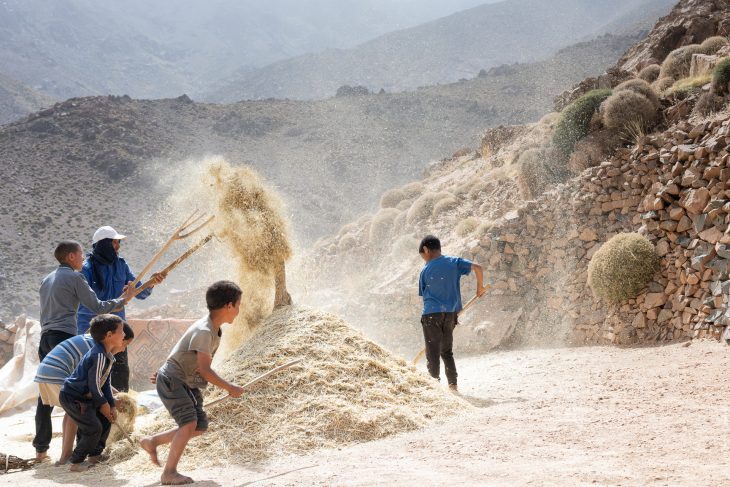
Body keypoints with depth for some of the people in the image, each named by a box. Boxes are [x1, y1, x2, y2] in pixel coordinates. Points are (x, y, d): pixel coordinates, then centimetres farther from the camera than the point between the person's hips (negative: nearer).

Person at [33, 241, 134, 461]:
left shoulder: (47, 280, 21)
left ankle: (41, 448, 10)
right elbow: (97, 306, -4)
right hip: (65, 336, -8)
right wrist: (122, 300, 9)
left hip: (46, 337, 8)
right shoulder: (74, 277, -2)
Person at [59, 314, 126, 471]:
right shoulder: (99, 356, -27)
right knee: (94, 428, -12)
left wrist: (111, 405, 7)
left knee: (106, 419, 15)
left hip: (85, 397, 11)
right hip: (72, 398, -11)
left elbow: (105, 382, 11)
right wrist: (103, 403, -9)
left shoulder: (107, 355, 6)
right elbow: (94, 384, -24)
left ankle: (95, 455, 26)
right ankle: (76, 462, 0)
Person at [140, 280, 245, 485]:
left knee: (200, 426, 7)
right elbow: (205, 369, -28)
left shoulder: (214, 330, 7)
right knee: (190, 422, -20)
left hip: (187, 382, 10)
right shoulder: (203, 331, -25)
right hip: (171, 380, -10)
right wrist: (230, 388, -23)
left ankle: (152, 441, 20)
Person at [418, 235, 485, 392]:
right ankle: (452, 384, 16)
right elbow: (477, 267, -6)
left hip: (431, 314, -4)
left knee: (432, 353, 4)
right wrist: (480, 286, 8)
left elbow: (424, 295, 4)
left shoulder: (425, 271, -1)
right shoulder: (454, 262, 3)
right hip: (451, 313, 4)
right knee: (447, 351, 18)